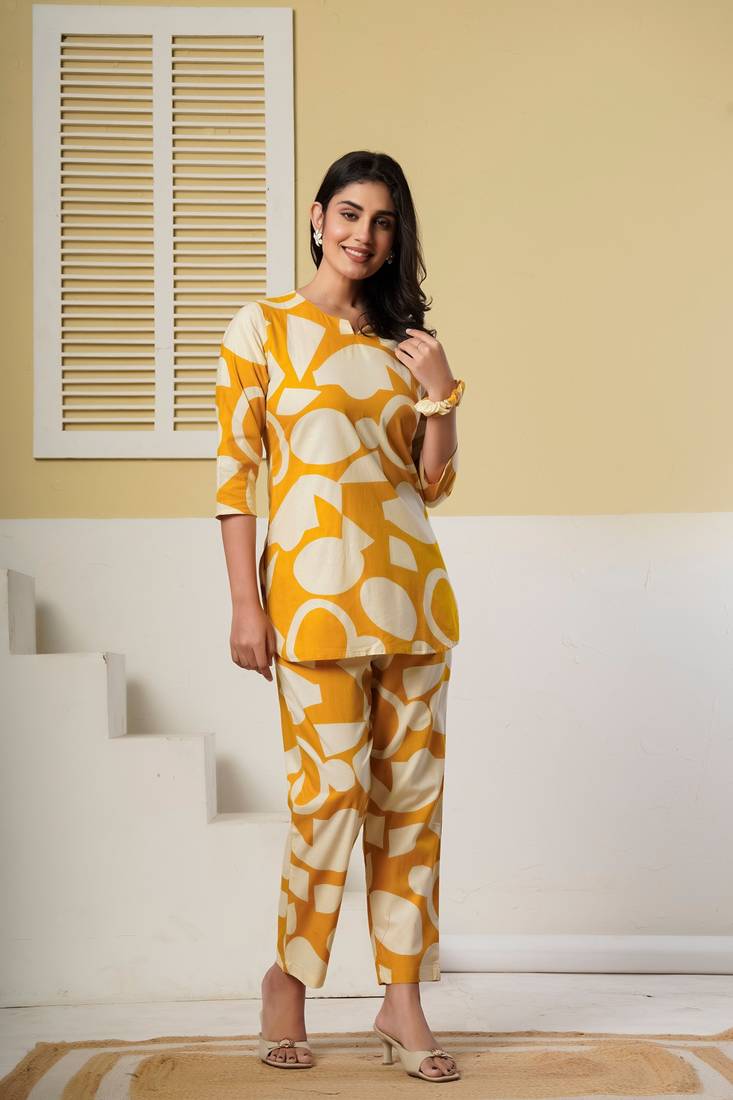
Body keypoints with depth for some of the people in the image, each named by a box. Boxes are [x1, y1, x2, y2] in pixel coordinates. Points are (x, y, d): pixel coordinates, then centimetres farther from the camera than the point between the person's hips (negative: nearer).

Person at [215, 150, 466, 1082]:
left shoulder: (403, 339, 15)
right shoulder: (262, 326, 3)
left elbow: (434, 483, 14)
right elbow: (234, 470, -2)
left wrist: (440, 392, -2)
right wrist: (245, 604, -8)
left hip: (411, 587, 5)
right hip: (315, 588, -4)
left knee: (412, 792, 5)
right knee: (332, 790, -5)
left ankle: (403, 998, 15)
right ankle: (288, 978, 17)